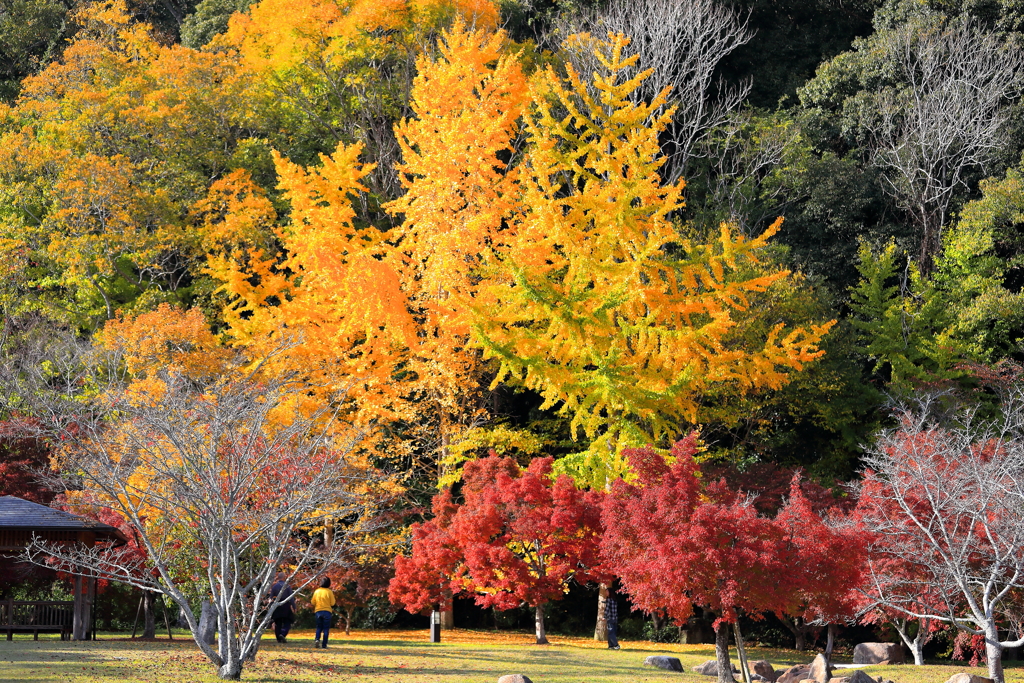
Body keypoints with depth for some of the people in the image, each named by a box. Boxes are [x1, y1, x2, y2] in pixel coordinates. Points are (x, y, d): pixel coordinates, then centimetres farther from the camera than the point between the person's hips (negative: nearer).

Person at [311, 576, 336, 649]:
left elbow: (313, 602, 6)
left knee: (319, 627, 15)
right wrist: (336, 602, 14)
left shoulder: (317, 591, 2)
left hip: (318, 611, 3)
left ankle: (317, 639, -10)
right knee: (326, 629, 4)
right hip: (327, 611, -3)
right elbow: (333, 603, -6)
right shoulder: (329, 592, -7)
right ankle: (324, 645, -1)